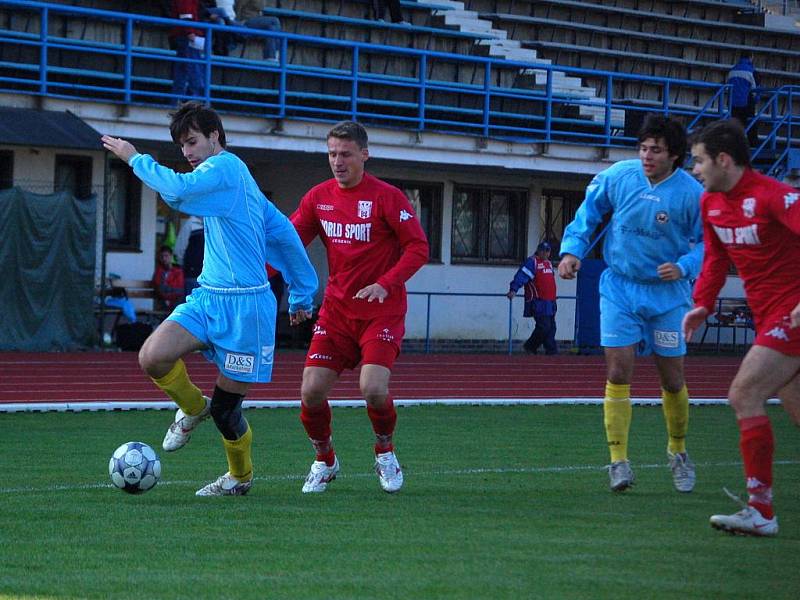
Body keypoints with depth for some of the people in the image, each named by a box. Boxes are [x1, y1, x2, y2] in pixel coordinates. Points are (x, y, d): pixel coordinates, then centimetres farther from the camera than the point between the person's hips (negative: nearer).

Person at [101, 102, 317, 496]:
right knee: (152, 357, -14)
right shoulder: (235, 178, 18)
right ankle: (193, 409, 14)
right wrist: (302, 293, 24)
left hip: (244, 303, -8)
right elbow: (284, 234, 21)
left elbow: (178, 189, -27)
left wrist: (135, 158, -10)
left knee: (225, 406, 1)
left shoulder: (225, 167, -10)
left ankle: (240, 476, 25)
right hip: (208, 297, 8)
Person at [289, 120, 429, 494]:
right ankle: (324, 461, 19)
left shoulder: (386, 197, -9)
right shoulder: (319, 197, 5)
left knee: (373, 389, -21)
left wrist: (386, 284, -23)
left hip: (382, 311, -4)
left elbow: (419, 247, -10)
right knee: (311, 391, -7)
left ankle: (385, 452, 10)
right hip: (336, 309, 4)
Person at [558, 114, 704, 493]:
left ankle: (677, 451, 30)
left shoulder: (691, 193, -12)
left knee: (672, 379, 6)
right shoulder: (617, 177, -8)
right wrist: (572, 249, -4)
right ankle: (618, 460, -4)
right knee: (618, 372, -9)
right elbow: (588, 212, 7)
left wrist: (683, 267, -20)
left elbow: (706, 243, -3)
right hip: (620, 288, 0)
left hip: (667, 294, 0)